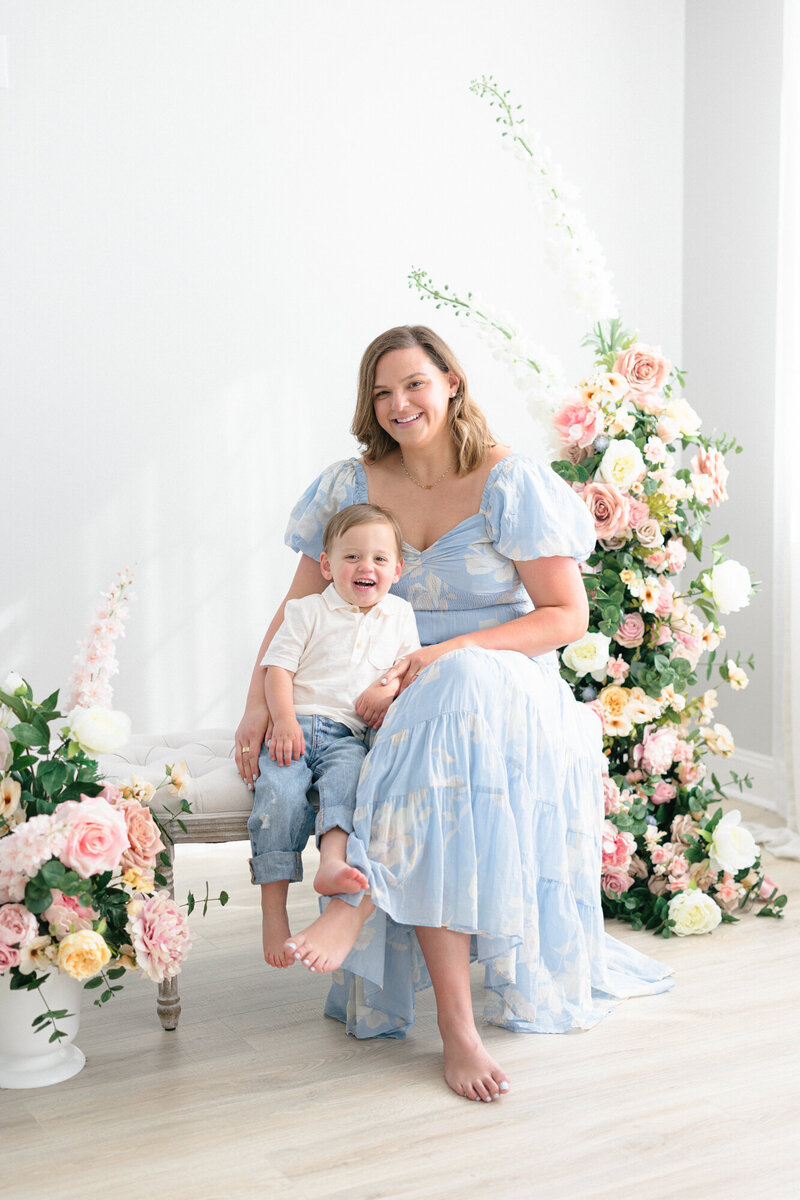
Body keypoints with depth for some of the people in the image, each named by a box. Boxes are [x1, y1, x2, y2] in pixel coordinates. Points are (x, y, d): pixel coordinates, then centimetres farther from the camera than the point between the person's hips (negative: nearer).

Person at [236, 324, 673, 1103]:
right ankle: (456, 1023, -32)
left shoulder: (511, 484, -3)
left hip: (509, 692, -2)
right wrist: (259, 703, -6)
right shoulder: (352, 486, 7)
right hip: (400, 708, 2)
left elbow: (567, 616, -6)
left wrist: (453, 651, -18)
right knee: (431, 798, -32)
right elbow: (298, 609, 9)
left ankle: (361, 897, -39)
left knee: (461, 694, -39)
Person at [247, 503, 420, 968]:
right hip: (295, 725, -2)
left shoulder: (400, 615, 19)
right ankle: (273, 909, -27)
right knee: (280, 791, -29)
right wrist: (284, 720, -12)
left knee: (349, 774, -35)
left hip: (347, 734, 2)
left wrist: (392, 686, -2)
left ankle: (333, 861, -55)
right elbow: (278, 668, 4)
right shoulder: (308, 611, 10)